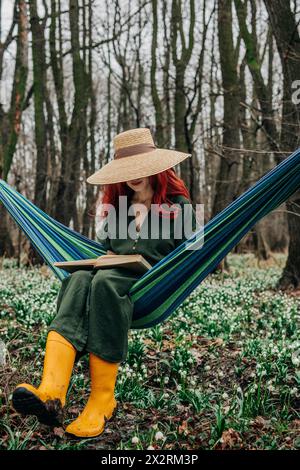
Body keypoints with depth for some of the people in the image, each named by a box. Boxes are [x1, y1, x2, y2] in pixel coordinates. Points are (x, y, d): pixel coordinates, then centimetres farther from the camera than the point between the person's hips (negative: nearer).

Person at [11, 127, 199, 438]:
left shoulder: (177, 204, 11)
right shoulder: (116, 205, 25)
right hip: (115, 276, 4)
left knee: (104, 282, -38)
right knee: (79, 279, -34)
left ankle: (103, 401, -36)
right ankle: (51, 394, -55)